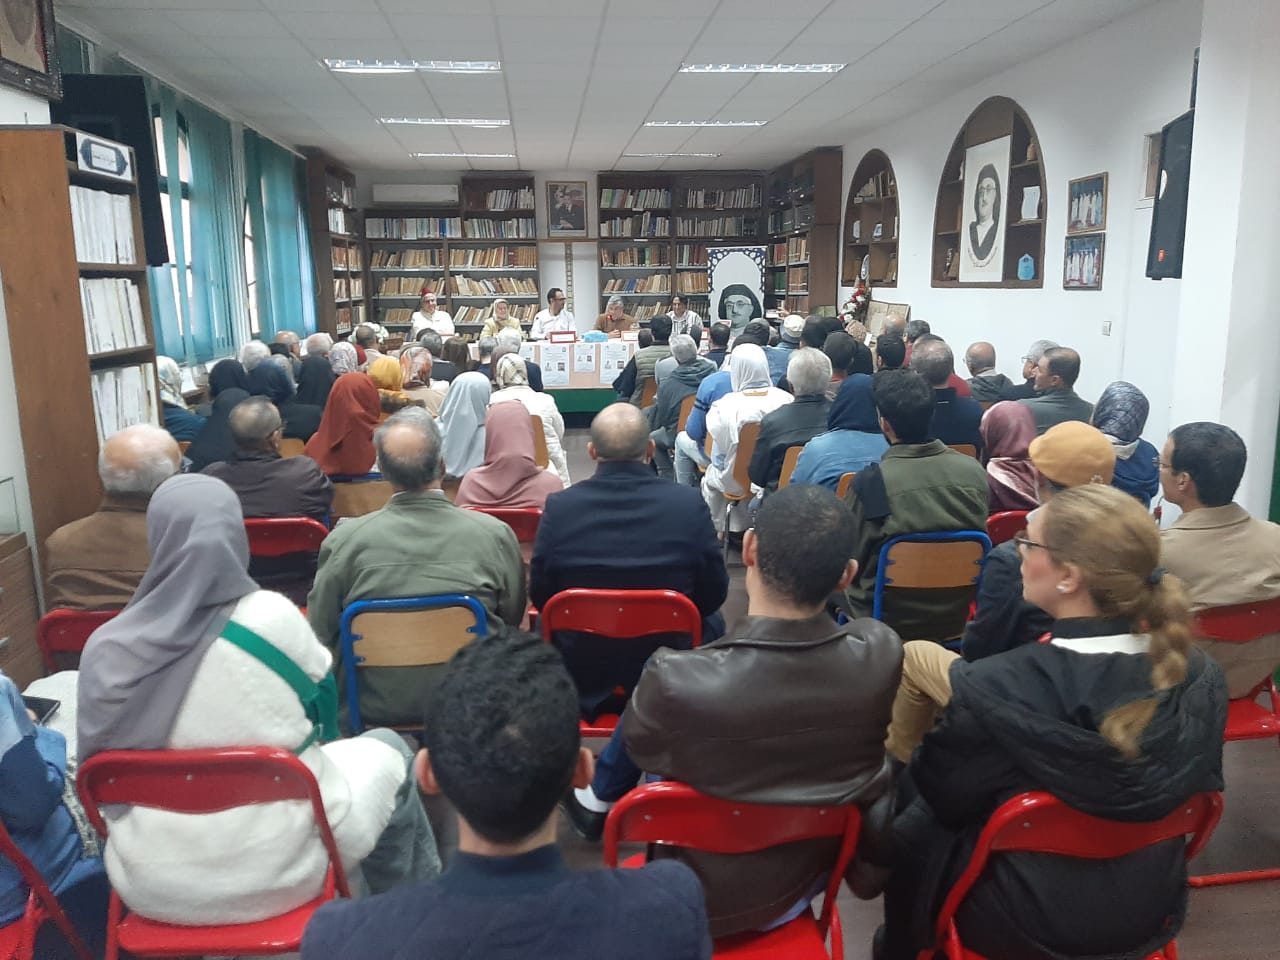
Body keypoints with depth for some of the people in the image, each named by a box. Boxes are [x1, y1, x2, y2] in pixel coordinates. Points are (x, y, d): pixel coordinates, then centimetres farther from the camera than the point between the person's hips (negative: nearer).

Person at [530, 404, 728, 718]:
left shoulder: (559, 507, -17)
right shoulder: (689, 504, -18)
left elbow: (541, 597, -5)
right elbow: (713, 595, -6)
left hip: (580, 675, 1)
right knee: (712, 621, 29)